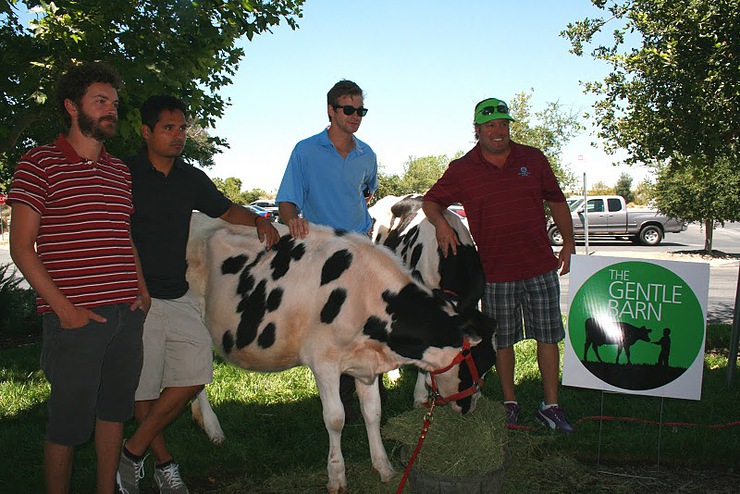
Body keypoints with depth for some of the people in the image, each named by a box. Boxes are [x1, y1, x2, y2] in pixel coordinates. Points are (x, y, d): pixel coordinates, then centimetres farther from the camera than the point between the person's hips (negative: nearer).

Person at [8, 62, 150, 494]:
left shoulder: (121, 171, 16)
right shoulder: (40, 163, -2)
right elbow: (22, 247, -5)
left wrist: (144, 293, 8)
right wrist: (64, 307, -13)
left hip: (127, 314, 6)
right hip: (73, 317, -6)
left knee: (114, 410, 15)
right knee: (69, 422, 4)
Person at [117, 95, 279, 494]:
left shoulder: (191, 179, 9)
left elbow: (226, 210, 21)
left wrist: (258, 222, 1)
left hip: (179, 297, 5)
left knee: (195, 374, 0)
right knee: (143, 387, 4)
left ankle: (133, 451, 16)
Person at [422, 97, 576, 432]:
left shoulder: (533, 159, 7)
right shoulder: (461, 170, 1)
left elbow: (556, 202, 15)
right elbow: (430, 201, 7)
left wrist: (568, 242, 9)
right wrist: (440, 222, -14)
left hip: (541, 268, 2)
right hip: (495, 272, -1)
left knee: (548, 337, 6)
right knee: (503, 341, 8)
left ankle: (550, 405, 18)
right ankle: (509, 403, 24)